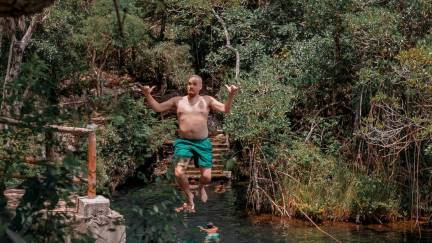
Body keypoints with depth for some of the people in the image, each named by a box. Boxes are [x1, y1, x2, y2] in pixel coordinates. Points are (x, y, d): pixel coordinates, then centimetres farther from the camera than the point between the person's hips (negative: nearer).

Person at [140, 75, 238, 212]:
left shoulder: (207, 100, 5)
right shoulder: (178, 101, 7)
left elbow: (225, 109, -3)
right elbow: (157, 108, 8)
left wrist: (231, 95, -19)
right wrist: (148, 95, -6)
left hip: (202, 143, 0)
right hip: (183, 142, 0)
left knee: (207, 177, -5)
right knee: (179, 173, -18)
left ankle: (201, 187, 35)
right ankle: (189, 197, 10)